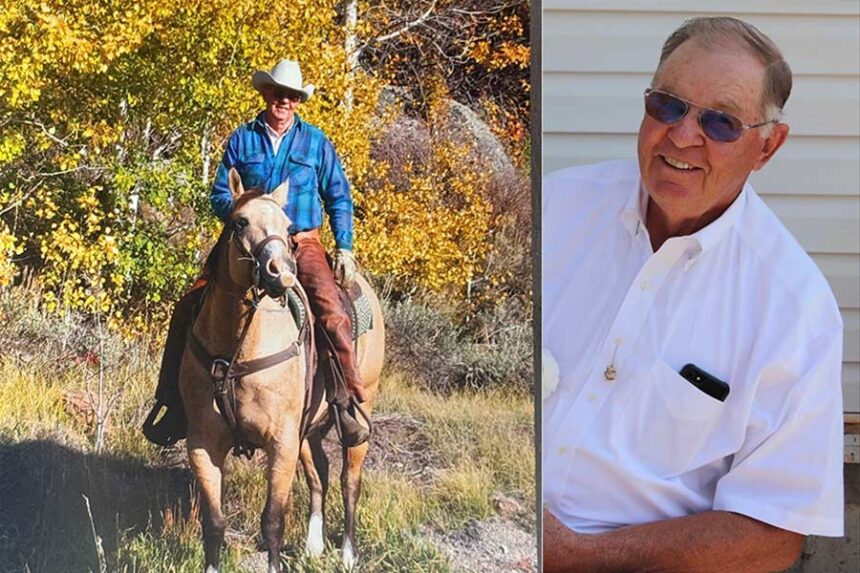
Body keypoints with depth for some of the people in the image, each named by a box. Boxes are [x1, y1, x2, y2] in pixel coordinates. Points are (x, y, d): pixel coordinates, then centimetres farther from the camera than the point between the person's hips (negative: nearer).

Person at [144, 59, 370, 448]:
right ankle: (173, 401, -2)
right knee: (189, 307, -12)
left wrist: (344, 248, -1)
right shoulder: (241, 140, 8)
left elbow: (339, 198, 10)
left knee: (331, 310, -29)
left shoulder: (315, 142, 7)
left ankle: (350, 400, -19)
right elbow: (219, 196, 9)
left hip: (302, 244, -2)